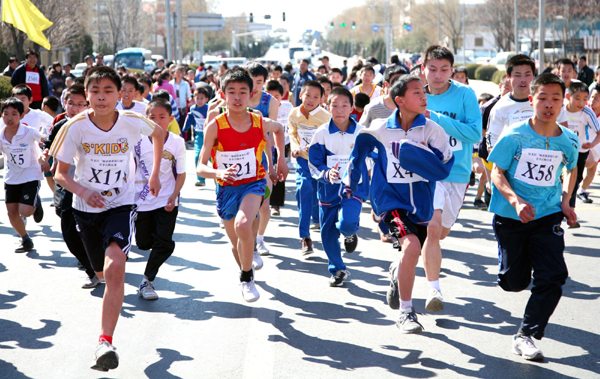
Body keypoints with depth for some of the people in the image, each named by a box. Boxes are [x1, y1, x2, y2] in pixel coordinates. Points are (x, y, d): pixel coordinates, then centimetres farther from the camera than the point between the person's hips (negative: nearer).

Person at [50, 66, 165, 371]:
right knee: (103, 273, 18)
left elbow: (158, 133, 10)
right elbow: (60, 174, -9)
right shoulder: (76, 127, -16)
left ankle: (105, 342, -25)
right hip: (86, 208, 2)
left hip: (121, 205, -2)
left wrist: (155, 174, 7)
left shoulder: (132, 122, -14)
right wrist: (82, 191, -29)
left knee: (114, 269, -26)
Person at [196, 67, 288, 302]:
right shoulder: (215, 127, -16)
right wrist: (218, 172, -37)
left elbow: (278, 129, 16)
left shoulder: (260, 124, -10)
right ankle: (246, 268, 50)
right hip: (226, 188, 1)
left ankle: (246, 278, -8)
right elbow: (201, 167, -17)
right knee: (236, 244, 14)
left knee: (243, 225, -30)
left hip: (253, 184, -1)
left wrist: (281, 160, 10)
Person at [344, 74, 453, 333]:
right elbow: (360, 149, 13)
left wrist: (411, 149, -22)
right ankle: (406, 312, -11)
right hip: (390, 198, -3)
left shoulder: (432, 130, -8)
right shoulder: (379, 129, -7)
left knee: (413, 252, 16)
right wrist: (351, 182, 17)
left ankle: (397, 273, 56)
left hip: (421, 201, 3)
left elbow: (443, 169, -17)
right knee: (411, 245, -25)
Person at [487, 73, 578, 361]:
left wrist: (565, 201, 4)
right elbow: (497, 173, -8)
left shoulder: (568, 141, -2)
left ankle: (526, 335, 3)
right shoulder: (515, 137, -12)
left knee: (553, 277, -12)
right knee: (513, 283, 7)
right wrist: (515, 201, -25)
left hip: (548, 215, 2)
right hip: (511, 216, -2)